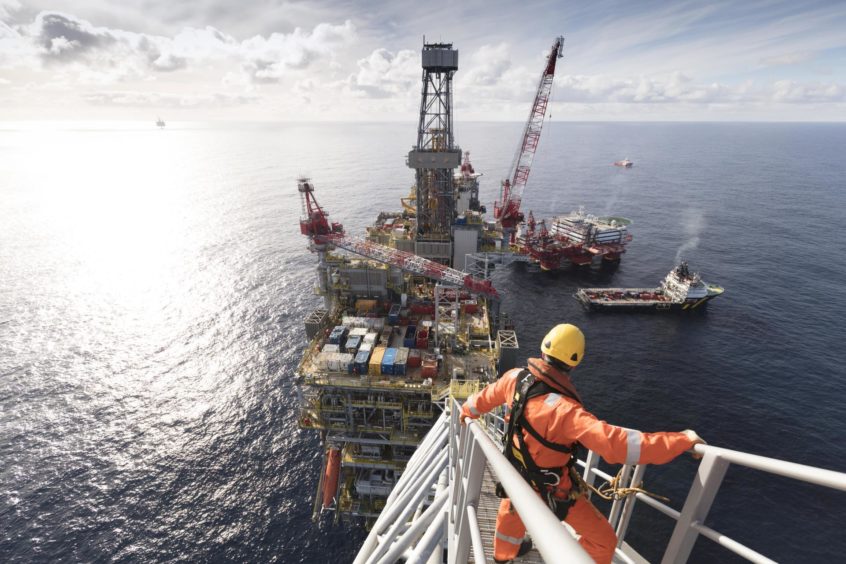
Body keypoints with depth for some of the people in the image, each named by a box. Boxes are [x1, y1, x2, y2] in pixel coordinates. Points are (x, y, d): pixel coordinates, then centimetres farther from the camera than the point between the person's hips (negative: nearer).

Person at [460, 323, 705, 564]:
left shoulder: (517, 377, -20)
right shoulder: (564, 410, -40)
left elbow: (488, 396, 0)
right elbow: (614, 443, -44)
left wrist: (467, 410, 21)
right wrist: (682, 440, -35)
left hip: (518, 473, 6)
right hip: (551, 488, -6)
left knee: (513, 504, 38)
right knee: (603, 539, 16)